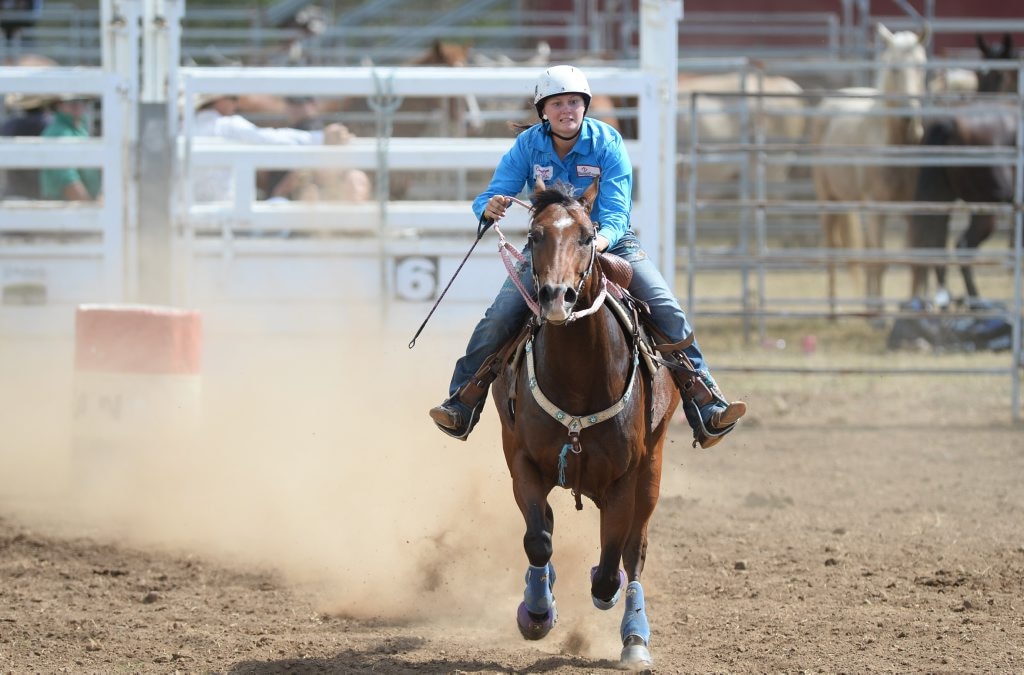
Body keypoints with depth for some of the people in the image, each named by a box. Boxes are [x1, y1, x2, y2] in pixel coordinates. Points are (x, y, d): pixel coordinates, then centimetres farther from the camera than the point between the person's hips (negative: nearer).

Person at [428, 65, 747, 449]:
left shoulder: (608, 144, -15)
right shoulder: (528, 145, -10)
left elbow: (616, 214, -22)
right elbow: (489, 198, -13)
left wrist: (599, 241, -45)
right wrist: (490, 208, -40)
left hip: (610, 241, -1)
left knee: (668, 311, -18)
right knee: (499, 319, -19)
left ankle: (705, 406, -13)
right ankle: (463, 404, -4)